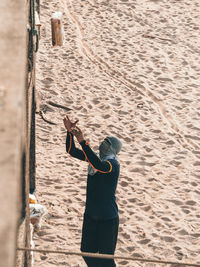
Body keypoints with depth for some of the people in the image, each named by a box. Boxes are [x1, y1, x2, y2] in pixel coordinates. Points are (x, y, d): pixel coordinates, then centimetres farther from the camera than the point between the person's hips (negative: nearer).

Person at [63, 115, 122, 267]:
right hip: (91, 215, 8)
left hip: (108, 219, -8)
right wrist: (70, 132, -8)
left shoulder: (113, 164, -18)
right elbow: (72, 151, 8)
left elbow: (99, 165, -40)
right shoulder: (96, 158, 7)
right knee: (87, 251, 16)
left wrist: (83, 141, -43)